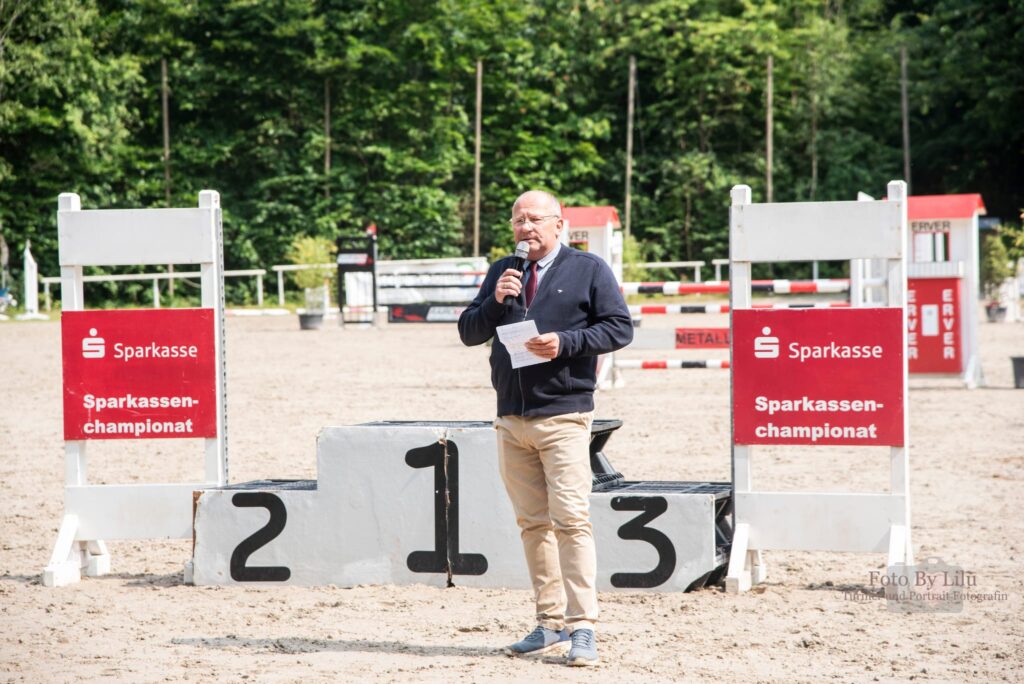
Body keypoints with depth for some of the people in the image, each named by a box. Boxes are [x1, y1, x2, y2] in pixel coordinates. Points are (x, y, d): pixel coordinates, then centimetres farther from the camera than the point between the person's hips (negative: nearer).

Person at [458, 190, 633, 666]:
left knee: (571, 520, -12)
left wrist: (565, 341, -16)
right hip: (511, 419, 5)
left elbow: (620, 328, -3)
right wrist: (495, 301, -6)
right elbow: (468, 333, 13)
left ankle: (582, 629, -11)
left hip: (563, 417, -5)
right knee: (532, 524, 8)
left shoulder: (588, 270, 2)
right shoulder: (501, 272, 16)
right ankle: (550, 623, 14)